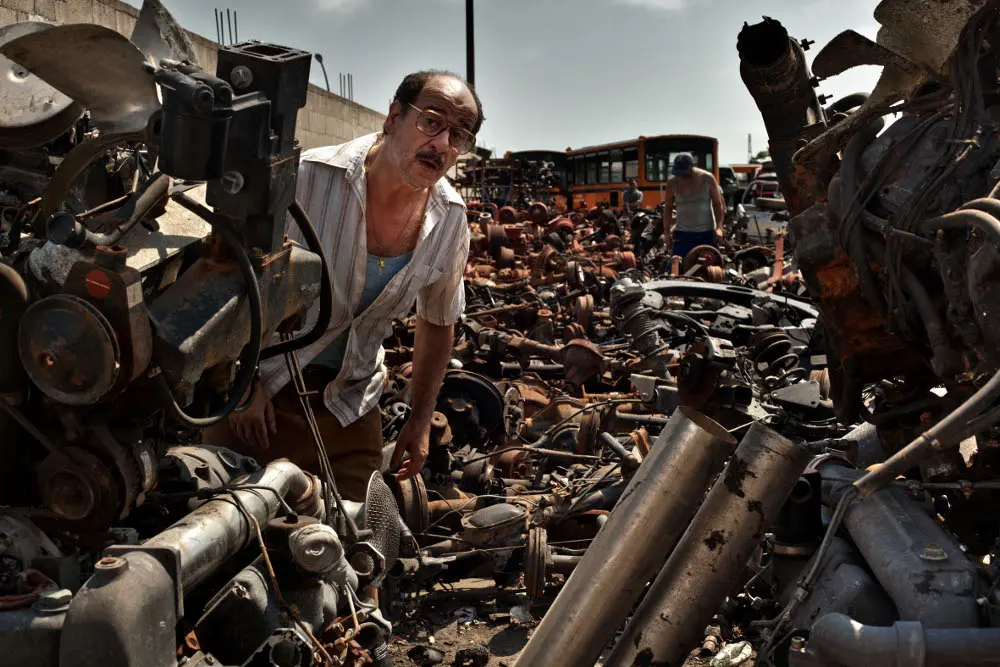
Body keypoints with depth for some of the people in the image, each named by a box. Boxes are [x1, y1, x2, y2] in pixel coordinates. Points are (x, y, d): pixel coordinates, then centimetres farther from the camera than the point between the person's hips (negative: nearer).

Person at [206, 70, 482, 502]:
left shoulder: (450, 219, -6)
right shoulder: (310, 176, -21)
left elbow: (438, 321, 9)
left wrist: (420, 420, 10)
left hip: (350, 401, 4)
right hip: (261, 386, -3)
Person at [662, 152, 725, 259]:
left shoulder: (707, 179, -4)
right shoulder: (673, 183, -2)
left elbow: (718, 204, 0)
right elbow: (668, 207, 7)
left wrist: (719, 227, -12)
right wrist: (666, 231, -2)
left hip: (707, 234, 0)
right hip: (682, 234, 0)